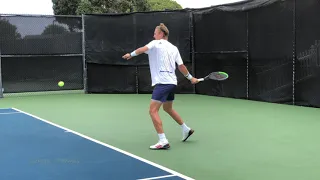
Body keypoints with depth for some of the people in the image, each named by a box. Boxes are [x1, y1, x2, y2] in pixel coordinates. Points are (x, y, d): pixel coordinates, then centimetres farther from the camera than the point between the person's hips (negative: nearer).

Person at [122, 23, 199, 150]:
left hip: (162, 83, -8)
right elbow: (181, 66, 15)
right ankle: (186, 130, 38)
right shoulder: (174, 48, 16)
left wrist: (131, 54, -7)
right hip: (172, 83, 8)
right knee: (168, 108, 28)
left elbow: (142, 49, -20)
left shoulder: (156, 43, -2)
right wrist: (191, 78, 26)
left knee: (153, 110, -10)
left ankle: (163, 141, -18)